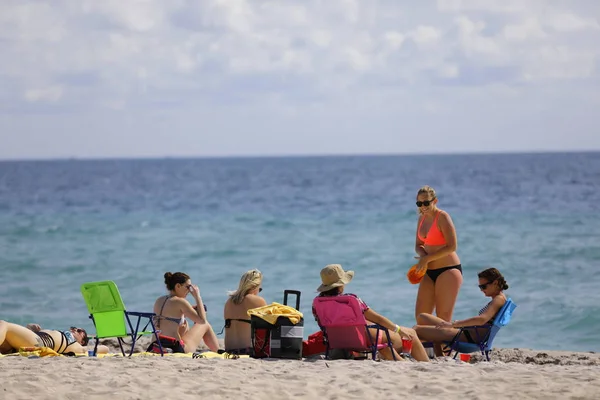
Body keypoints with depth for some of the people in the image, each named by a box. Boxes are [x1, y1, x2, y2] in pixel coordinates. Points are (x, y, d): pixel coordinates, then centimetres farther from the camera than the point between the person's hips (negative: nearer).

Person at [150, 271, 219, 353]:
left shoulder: (158, 301, 11)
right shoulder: (180, 301, -12)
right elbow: (202, 320, -10)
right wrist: (197, 297, -3)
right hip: (176, 348, -7)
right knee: (206, 325, 14)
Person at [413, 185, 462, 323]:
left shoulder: (442, 217, -12)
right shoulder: (422, 218, 11)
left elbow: (452, 247, -18)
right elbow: (418, 245, 17)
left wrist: (427, 259, -16)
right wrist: (423, 255, -7)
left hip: (448, 270, -8)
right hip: (430, 272, 8)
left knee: (443, 318, -7)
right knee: (420, 316, 4)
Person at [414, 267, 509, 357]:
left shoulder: (499, 299, -15)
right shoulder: (497, 299, 16)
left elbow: (482, 319, -31)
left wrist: (453, 324, -31)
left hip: (470, 338, -11)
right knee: (422, 317, 20)